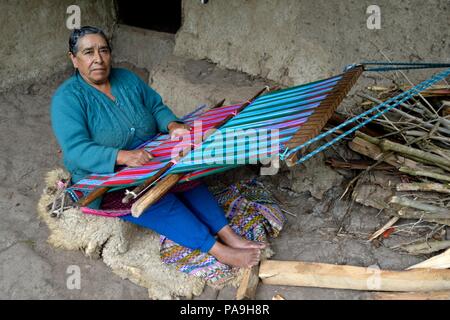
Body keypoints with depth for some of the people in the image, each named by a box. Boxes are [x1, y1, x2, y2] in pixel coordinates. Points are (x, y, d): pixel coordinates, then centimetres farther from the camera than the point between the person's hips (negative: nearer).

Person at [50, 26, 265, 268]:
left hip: (148, 157, 5)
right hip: (105, 176, -5)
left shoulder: (127, 79, 4)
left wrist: (172, 125, -14)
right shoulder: (67, 98, -14)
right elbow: (76, 150, -25)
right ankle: (218, 250, -30)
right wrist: (123, 156, -39)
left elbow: (156, 107, 10)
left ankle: (229, 235, -26)